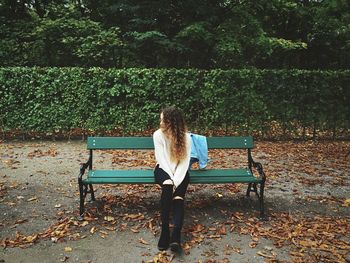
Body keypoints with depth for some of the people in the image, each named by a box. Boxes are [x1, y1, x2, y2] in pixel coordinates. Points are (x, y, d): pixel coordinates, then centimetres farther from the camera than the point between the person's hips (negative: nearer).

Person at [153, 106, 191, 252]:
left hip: (180, 171, 1)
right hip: (163, 169, -1)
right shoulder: (158, 134, -7)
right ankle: (165, 230, -30)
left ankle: (176, 235, -38)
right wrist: (171, 179, -23)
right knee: (168, 186, -34)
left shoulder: (185, 137, -8)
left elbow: (184, 162, -12)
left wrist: (176, 180, -26)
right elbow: (161, 159, -12)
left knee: (178, 194, -27)